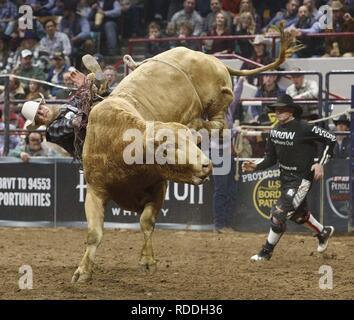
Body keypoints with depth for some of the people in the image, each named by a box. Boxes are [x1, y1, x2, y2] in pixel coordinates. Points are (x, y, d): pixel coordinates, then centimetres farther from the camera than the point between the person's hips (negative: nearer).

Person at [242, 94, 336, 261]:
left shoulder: (304, 128, -20)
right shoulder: (275, 131, 2)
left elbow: (330, 139, -15)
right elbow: (271, 158, 10)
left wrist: (320, 163, -21)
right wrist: (256, 167, -8)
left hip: (301, 179, -8)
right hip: (285, 178, 8)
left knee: (279, 213, -12)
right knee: (298, 213, 22)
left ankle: (266, 251, 2)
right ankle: (323, 232, 48)